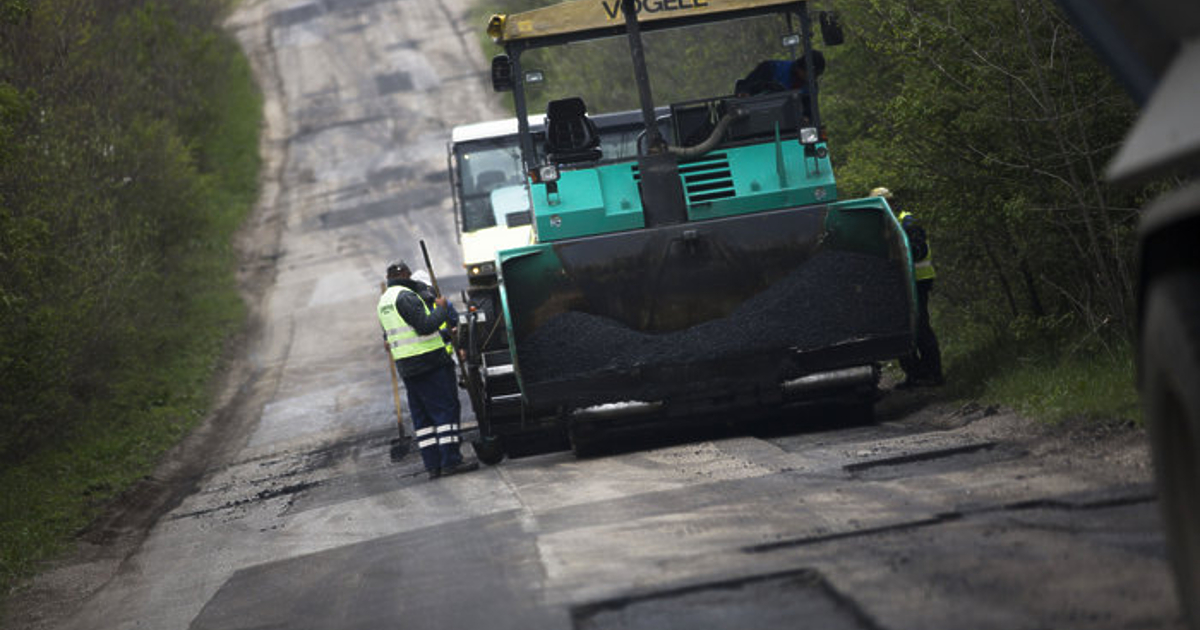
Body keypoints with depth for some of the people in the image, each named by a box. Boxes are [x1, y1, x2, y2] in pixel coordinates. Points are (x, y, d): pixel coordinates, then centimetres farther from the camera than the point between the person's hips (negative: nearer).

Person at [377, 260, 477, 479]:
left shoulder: (384, 301, 17)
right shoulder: (406, 296, -13)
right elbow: (426, 325, -21)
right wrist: (441, 309, -6)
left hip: (407, 368, 9)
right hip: (430, 362, -9)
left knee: (422, 416, 9)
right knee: (446, 409, -7)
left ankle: (433, 465, 6)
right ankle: (451, 460, -11)